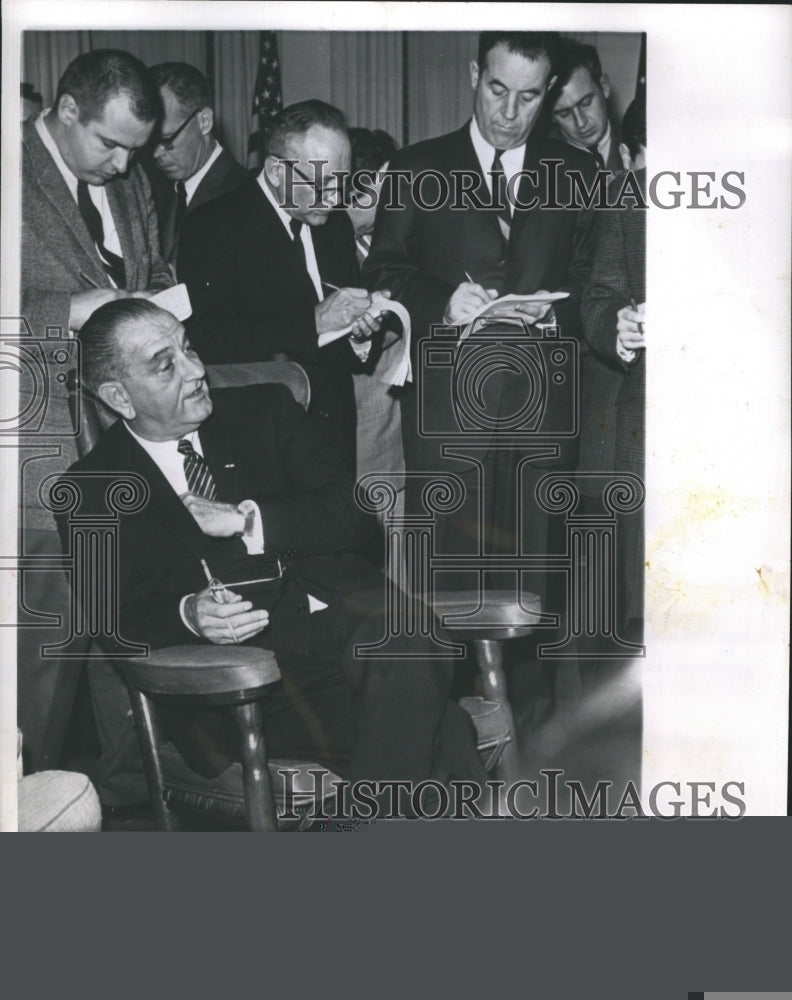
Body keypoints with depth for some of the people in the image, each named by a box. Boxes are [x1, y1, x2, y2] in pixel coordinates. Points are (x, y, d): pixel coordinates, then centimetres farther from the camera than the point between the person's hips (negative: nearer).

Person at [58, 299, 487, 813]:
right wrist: (189, 614, -20)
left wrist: (247, 519, -7)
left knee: (406, 641, -36)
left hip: (350, 617, 3)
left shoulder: (266, 410, 15)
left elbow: (352, 516, 7)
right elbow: (114, 618, 2)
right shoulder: (92, 492, 9)